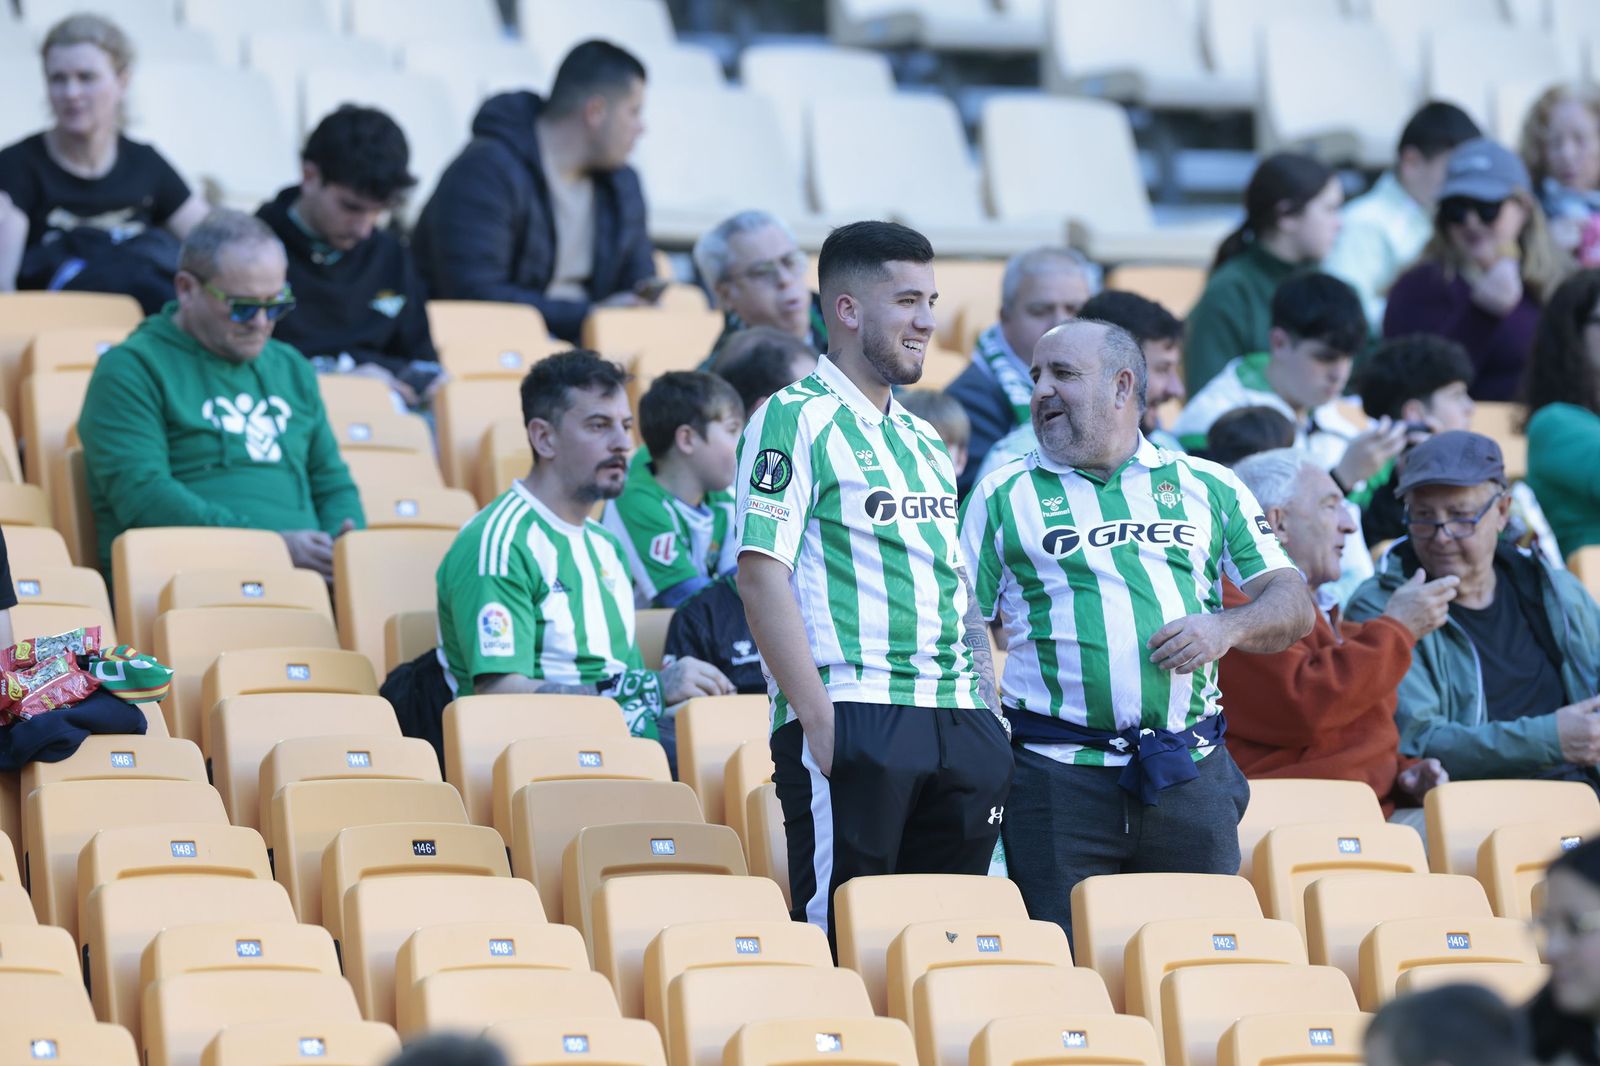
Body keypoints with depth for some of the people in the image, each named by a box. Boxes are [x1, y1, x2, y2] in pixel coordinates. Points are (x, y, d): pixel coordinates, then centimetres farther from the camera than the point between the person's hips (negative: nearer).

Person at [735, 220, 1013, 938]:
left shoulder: (925, 440, 21)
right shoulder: (795, 420, -3)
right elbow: (762, 576, -11)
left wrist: (990, 713, 12)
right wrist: (818, 719, -17)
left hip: (956, 724, 7)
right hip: (851, 722, -7)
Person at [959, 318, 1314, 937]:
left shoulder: (1208, 487, 14)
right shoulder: (1004, 497, 11)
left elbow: (1294, 605, 12)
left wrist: (1226, 628, -9)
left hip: (1191, 773, 1)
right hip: (1057, 774, -1)